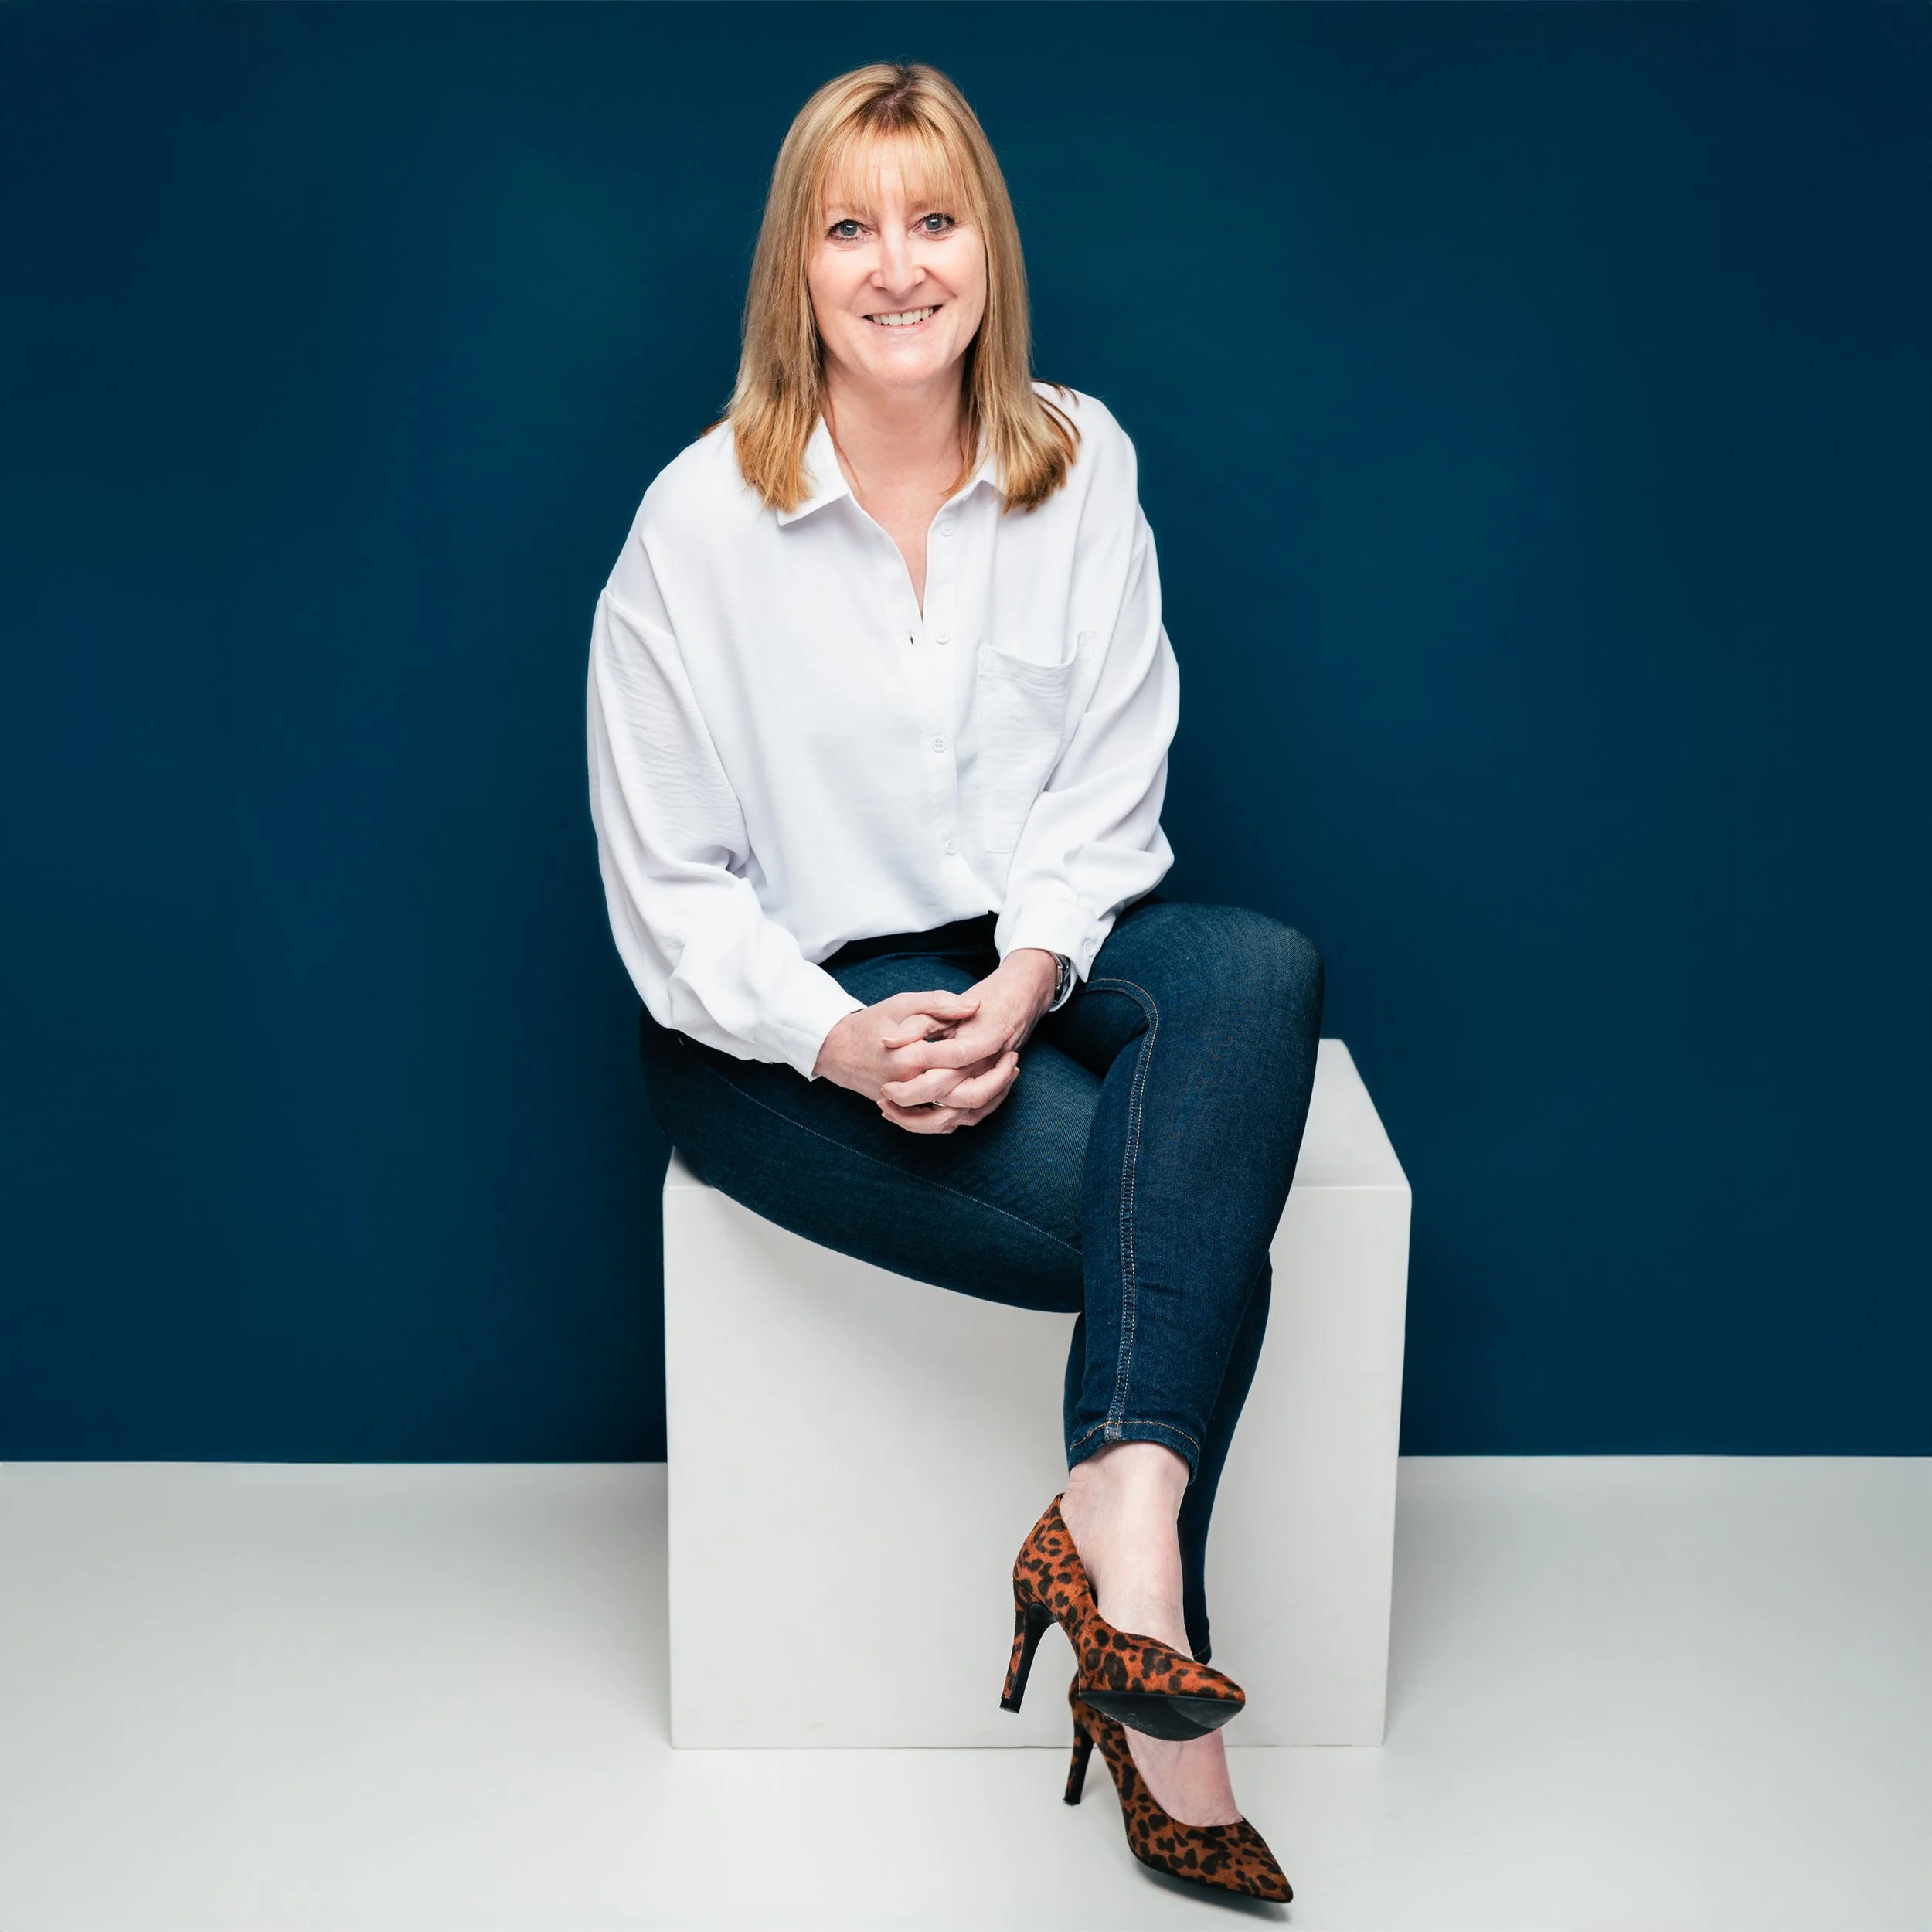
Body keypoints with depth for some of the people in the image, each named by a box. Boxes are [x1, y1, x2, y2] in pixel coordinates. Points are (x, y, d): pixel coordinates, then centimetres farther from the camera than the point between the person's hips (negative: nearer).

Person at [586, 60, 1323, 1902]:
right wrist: (843, 1042, -23)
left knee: (1267, 971, -31)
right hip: (780, 1020, -4)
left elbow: (1107, 786, 1)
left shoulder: (1081, 465, 3)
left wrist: (1023, 982, -19)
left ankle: (1121, 1509, -40)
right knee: (1192, 1223, -26)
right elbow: (669, 888, -6)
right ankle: (1152, 1696, -15)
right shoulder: (700, 521, -8)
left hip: (1027, 952, 4)